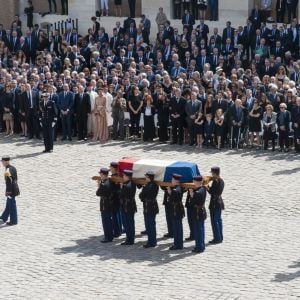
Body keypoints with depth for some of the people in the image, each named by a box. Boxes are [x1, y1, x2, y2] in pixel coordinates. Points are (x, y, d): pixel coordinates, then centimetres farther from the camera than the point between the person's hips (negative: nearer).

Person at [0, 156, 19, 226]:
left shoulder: (7, 171, -22)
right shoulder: (13, 168, 7)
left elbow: (8, 182, -23)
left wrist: (8, 192, -20)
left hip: (11, 190, -9)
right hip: (15, 188, 9)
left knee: (12, 205, 2)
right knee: (8, 205, 18)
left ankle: (13, 221, 11)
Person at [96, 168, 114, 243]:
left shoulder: (104, 184, -24)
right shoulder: (110, 182, 4)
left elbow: (98, 193, -19)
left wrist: (99, 186, -4)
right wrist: (100, 185, 3)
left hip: (105, 206, -9)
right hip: (109, 205, 9)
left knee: (105, 222, -2)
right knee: (109, 220, 18)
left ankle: (108, 237, 3)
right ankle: (110, 236, 27)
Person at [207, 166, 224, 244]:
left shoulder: (215, 181, -21)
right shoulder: (221, 181, 7)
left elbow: (212, 192, -21)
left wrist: (207, 188, -11)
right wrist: (210, 188, 4)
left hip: (214, 203, -9)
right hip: (220, 202, 9)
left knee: (214, 221, -3)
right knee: (219, 220, 16)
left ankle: (217, 238, -1)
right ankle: (220, 238, 21)